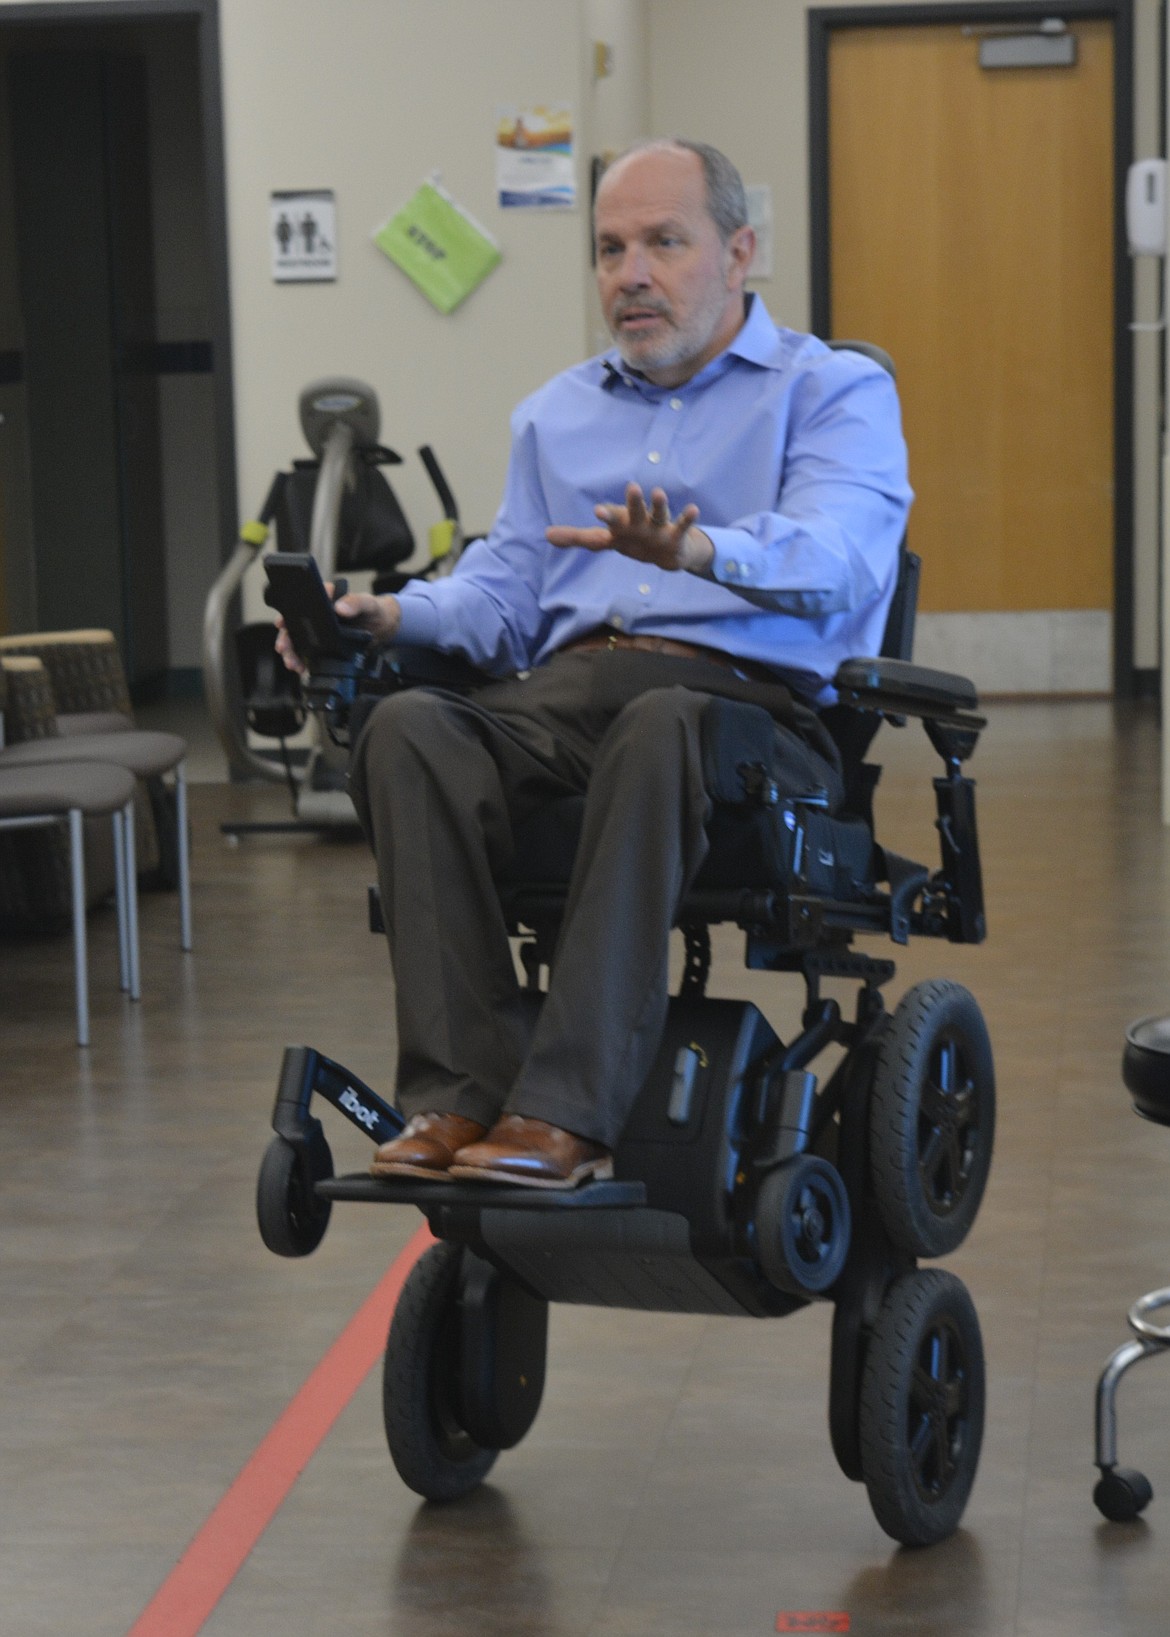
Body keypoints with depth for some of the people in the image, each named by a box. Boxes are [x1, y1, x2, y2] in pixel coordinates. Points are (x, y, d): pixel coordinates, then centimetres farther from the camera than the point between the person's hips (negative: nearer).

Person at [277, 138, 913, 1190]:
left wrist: (699, 551, -32)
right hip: (562, 692, 4)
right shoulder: (557, 414, 29)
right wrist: (391, 618, 0)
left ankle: (568, 1111, -43)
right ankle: (462, 1094, -34)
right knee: (408, 727, -28)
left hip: (749, 705, -4)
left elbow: (835, 558, -10)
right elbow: (506, 591, 23)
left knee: (656, 726, -40)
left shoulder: (835, 391, 10)